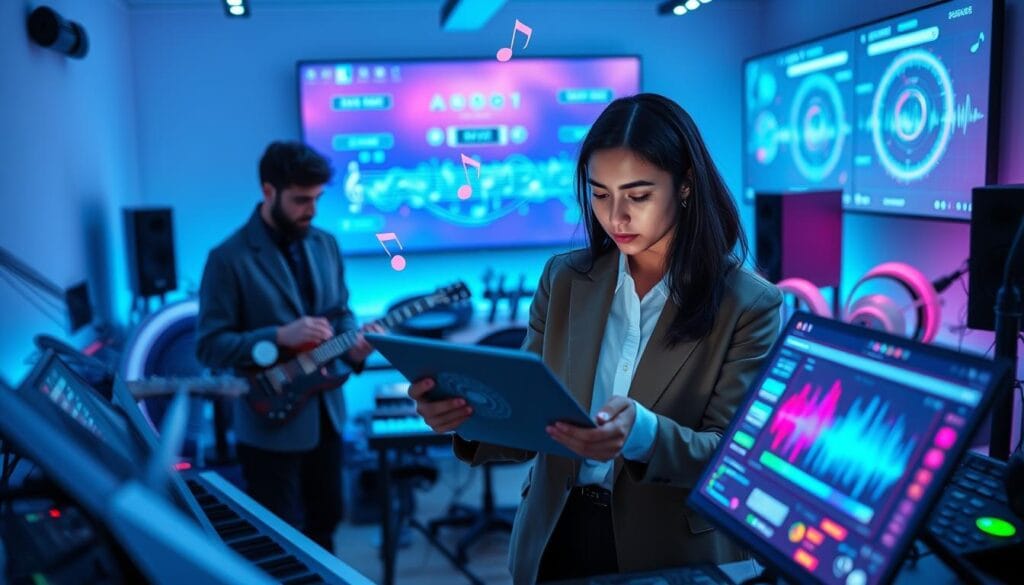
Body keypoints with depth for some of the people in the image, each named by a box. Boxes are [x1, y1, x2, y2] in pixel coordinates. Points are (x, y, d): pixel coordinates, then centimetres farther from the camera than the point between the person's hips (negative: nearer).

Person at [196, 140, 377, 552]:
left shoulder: (325, 244, 3)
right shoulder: (229, 258, -16)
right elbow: (209, 346, -15)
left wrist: (352, 345, -10)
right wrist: (279, 338, -27)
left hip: (326, 412, 6)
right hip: (270, 425, -6)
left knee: (325, 520, 22)